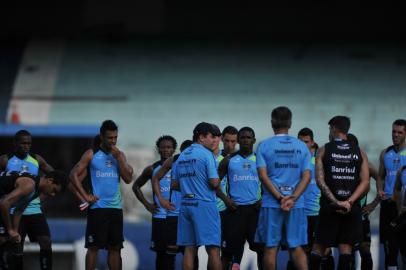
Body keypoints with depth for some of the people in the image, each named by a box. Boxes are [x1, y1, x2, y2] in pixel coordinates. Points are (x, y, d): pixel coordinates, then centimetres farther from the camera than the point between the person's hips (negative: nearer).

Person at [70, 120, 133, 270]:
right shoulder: (91, 154, -1)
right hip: (97, 207, -4)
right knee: (94, 247, -4)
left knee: (115, 247, 6)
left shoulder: (120, 155, 11)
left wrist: (118, 157, -5)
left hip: (116, 208, 4)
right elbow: (74, 174, -4)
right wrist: (85, 195, -10)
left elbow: (128, 179, 1)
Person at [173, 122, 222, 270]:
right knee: (213, 248, -6)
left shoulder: (182, 156, 14)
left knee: (189, 249, 6)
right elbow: (214, 182, -15)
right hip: (204, 204, -7)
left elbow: (175, 184, 17)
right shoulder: (206, 154, -8)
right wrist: (218, 185, 7)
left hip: (185, 204, 7)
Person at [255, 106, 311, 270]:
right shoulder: (301, 146, 7)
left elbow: (263, 176, -9)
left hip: (271, 203, -2)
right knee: (296, 247, 6)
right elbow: (306, 176, 0)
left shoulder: (264, 146, -1)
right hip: (297, 205, 2)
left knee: (271, 247, 3)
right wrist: (292, 199, -8)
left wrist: (280, 199, -10)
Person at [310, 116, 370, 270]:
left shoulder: (324, 150, 1)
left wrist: (335, 201, -14)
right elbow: (365, 183, -3)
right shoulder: (359, 153, 7)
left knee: (319, 246, 8)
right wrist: (349, 202, -10)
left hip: (329, 206, -2)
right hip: (352, 208, 2)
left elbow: (320, 181, -9)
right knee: (346, 247, 2)